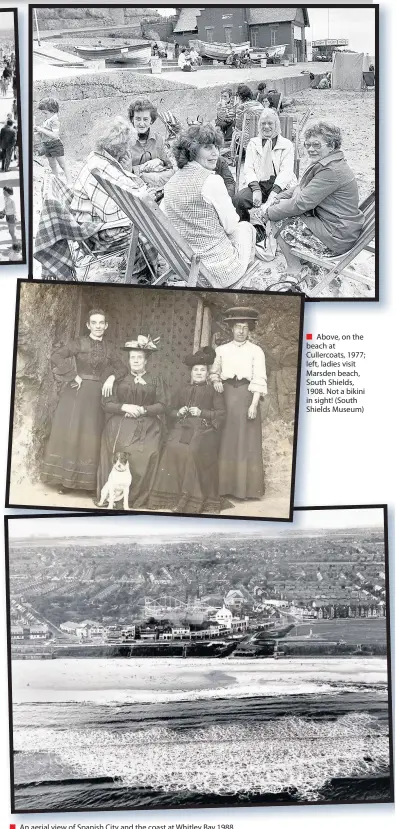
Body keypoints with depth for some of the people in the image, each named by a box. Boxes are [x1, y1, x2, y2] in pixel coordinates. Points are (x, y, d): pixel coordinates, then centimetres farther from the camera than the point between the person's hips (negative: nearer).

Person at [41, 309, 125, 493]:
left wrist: (111, 378, -5)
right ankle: (66, 478, 3)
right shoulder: (78, 343, 0)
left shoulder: (108, 349, 11)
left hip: (96, 396, 3)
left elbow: (121, 368, 15)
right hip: (76, 393, -3)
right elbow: (56, 357, -10)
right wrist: (74, 376, -14)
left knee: (91, 435, 3)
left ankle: (87, 481, 9)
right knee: (70, 431, -3)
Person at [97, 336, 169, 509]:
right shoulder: (119, 379, 14)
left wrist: (143, 409, -12)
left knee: (142, 458, -26)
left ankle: (136, 497, -12)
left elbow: (162, 405, 2)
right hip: (120, 427, 1)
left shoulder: (155, 381, 12)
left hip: (146, 429, 0)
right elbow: (107, 403, 7)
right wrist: (124, 407, -11)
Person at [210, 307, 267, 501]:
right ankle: (225, 485, 9)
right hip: (226, 397, 3)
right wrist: (215, 381, -3)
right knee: (226, 442, 3)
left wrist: (254, 404, -14)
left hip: (246, 396, -2)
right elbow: (214, 372, 20)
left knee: (246, 442, -2)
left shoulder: (256, 351, 2)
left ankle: (245, 487, 2)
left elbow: (259, 380, -5)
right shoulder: (222, 349, 10)